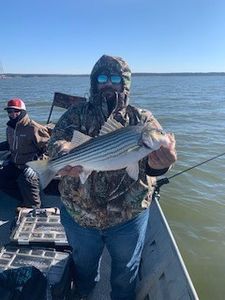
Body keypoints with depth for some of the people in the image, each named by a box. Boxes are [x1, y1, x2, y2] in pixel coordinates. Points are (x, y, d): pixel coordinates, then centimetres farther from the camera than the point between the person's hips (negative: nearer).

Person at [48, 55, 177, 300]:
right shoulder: (76, 115, -3)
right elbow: (56, 141, -17)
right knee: (84, 266, 29)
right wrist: (66, 157, -42)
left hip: (128, 217, 0)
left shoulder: (141, 119, -6)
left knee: (125, 272, 24)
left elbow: (157, 151, -20)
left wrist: (158, 164, -45)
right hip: (78, 214, 2)